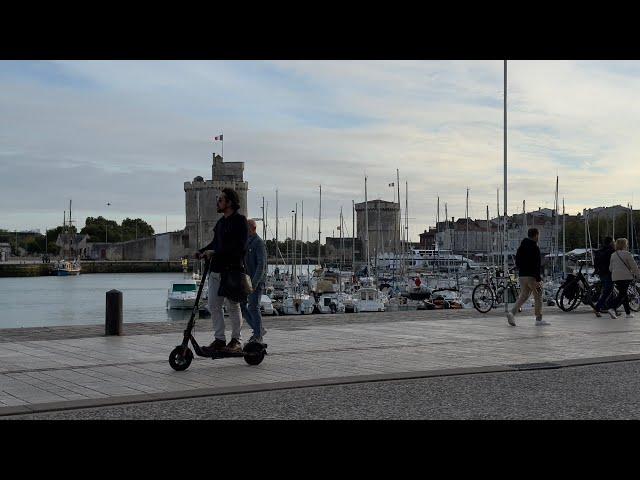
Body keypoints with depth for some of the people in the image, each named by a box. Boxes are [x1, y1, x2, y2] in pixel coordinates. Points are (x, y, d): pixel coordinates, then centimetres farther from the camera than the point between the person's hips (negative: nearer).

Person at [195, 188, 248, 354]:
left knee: (233, 306, 1)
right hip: (216, 269, 8)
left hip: (232, 270, -8)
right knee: (214, 305, 5)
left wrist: (215, 252, -22)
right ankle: (219, 340, 11)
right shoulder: (221, 221, 17)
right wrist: (202, 251, 5)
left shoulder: (240, 220, -8)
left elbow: (238, 245, -18)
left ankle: (236, 341, 10)